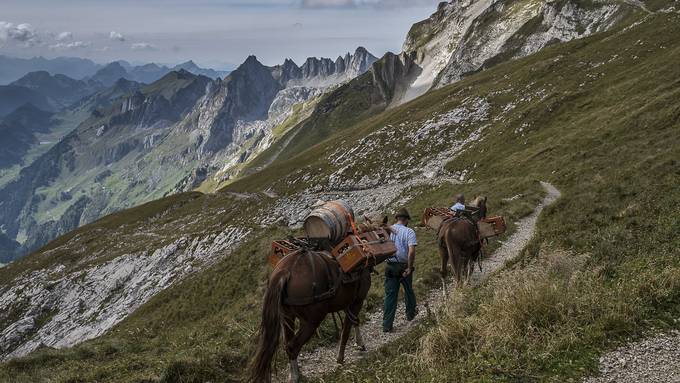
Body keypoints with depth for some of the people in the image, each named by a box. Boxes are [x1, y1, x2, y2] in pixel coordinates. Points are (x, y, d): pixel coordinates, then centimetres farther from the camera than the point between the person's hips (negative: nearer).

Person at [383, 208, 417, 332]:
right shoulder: (409, 232, -11)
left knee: (390, 295, 6)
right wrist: (409, 268, -16)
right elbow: (411, 251, -22)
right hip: (404, 266, -2)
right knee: (408, 291, 22)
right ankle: (410, 314, 43)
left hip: (390, 266, 2)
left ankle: (387, 325, 3)